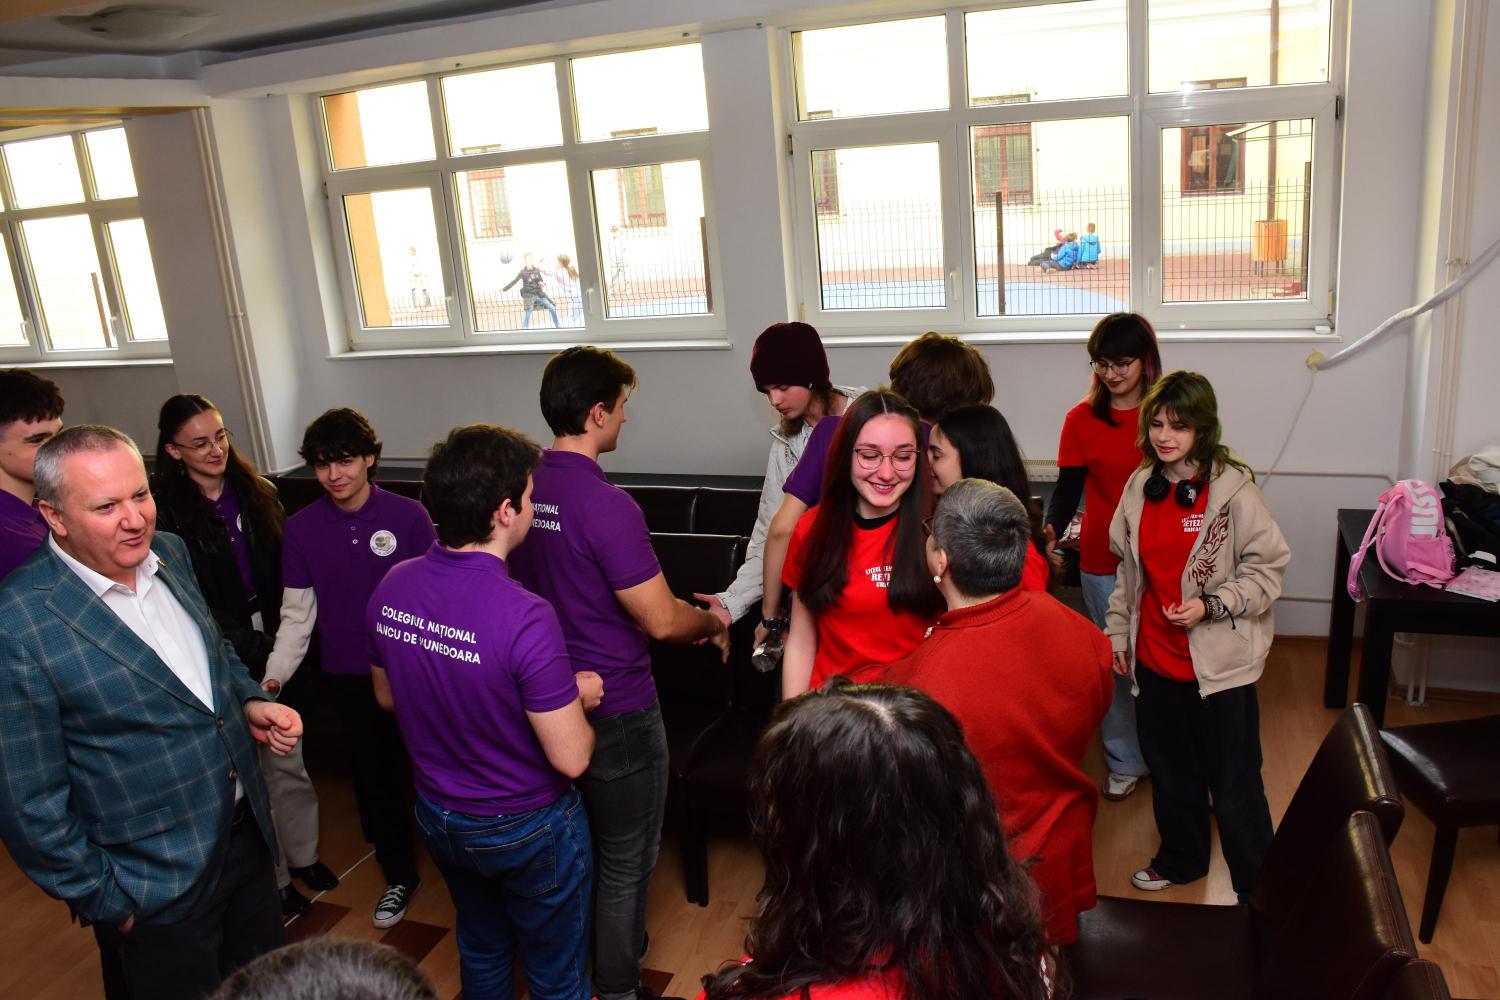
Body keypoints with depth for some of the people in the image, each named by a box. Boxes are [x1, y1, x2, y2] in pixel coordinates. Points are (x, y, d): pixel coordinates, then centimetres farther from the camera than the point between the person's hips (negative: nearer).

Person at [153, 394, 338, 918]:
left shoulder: (256, 494, 4)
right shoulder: (166, 513, -11)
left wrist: (280, 635, 0)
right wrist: (249, 649, -12)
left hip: (270, 648, 4)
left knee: (286, 758, 13)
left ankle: (302, 855, 33)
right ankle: (271, 877, 23)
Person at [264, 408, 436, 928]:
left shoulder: (408, 516, -12)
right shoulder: (301, 528, -4)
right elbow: (297, 613, 0)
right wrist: (274, 677, -7)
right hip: (348, 675, 2)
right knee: (374, 774, 12)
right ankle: (399, 875, 30)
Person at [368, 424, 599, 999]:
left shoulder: (392, 588, -12)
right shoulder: (523, 617, -33)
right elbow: (570, 757, -27)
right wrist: (576, 696, -7)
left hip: (439, 818, 6)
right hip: (526, 828, -6)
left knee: (482, 952, 29)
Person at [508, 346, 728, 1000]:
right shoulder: (605, 504, -27)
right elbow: (662, 621, -23)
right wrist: (711, 622, -2)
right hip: (615, 709, -8)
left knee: (580, 842, 26)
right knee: (626, 860, 12)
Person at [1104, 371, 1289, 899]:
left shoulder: (1233, 488, -14)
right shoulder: (1140, 487, 3)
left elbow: (1268, 566, -10)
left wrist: (1210, 606, -22)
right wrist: (1118, 634, 13)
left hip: (1219, 663, -5)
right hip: (1156, 657, 5)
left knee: (1234, 784, 7)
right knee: (1169, 772, 22)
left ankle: (1258, 889, 27)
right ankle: (1180, 859, 44)